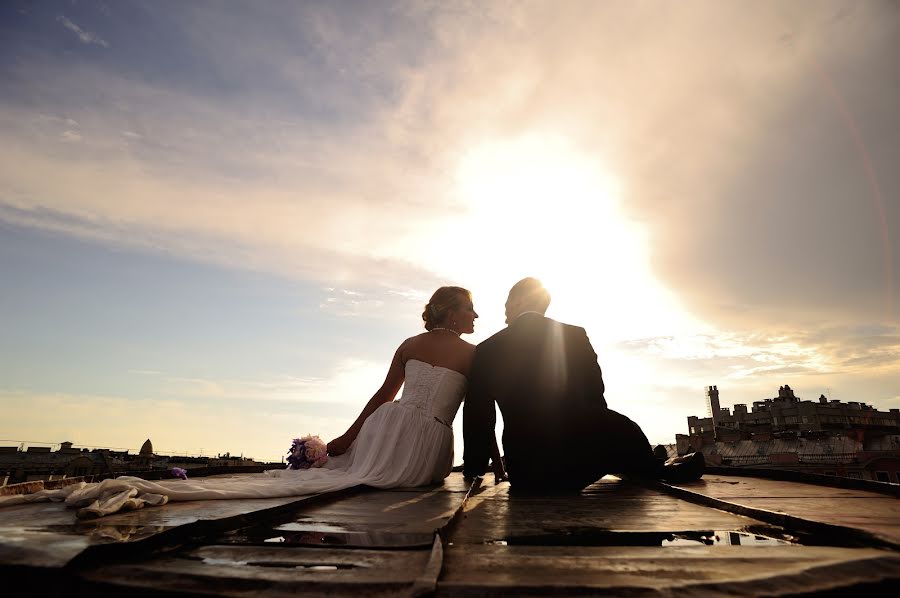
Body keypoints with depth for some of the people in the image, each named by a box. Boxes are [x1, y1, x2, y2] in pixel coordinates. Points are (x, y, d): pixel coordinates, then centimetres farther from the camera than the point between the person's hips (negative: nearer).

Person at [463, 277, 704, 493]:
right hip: (574, 467, -1)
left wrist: (474, 466, 19)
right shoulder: (575, 335, -1)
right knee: (618, 426, 28)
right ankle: (660, 471, 49)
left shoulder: (486, 350, -1)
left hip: (523, 476, 2)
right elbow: (595, 398, 7)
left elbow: (478, 419, 4)